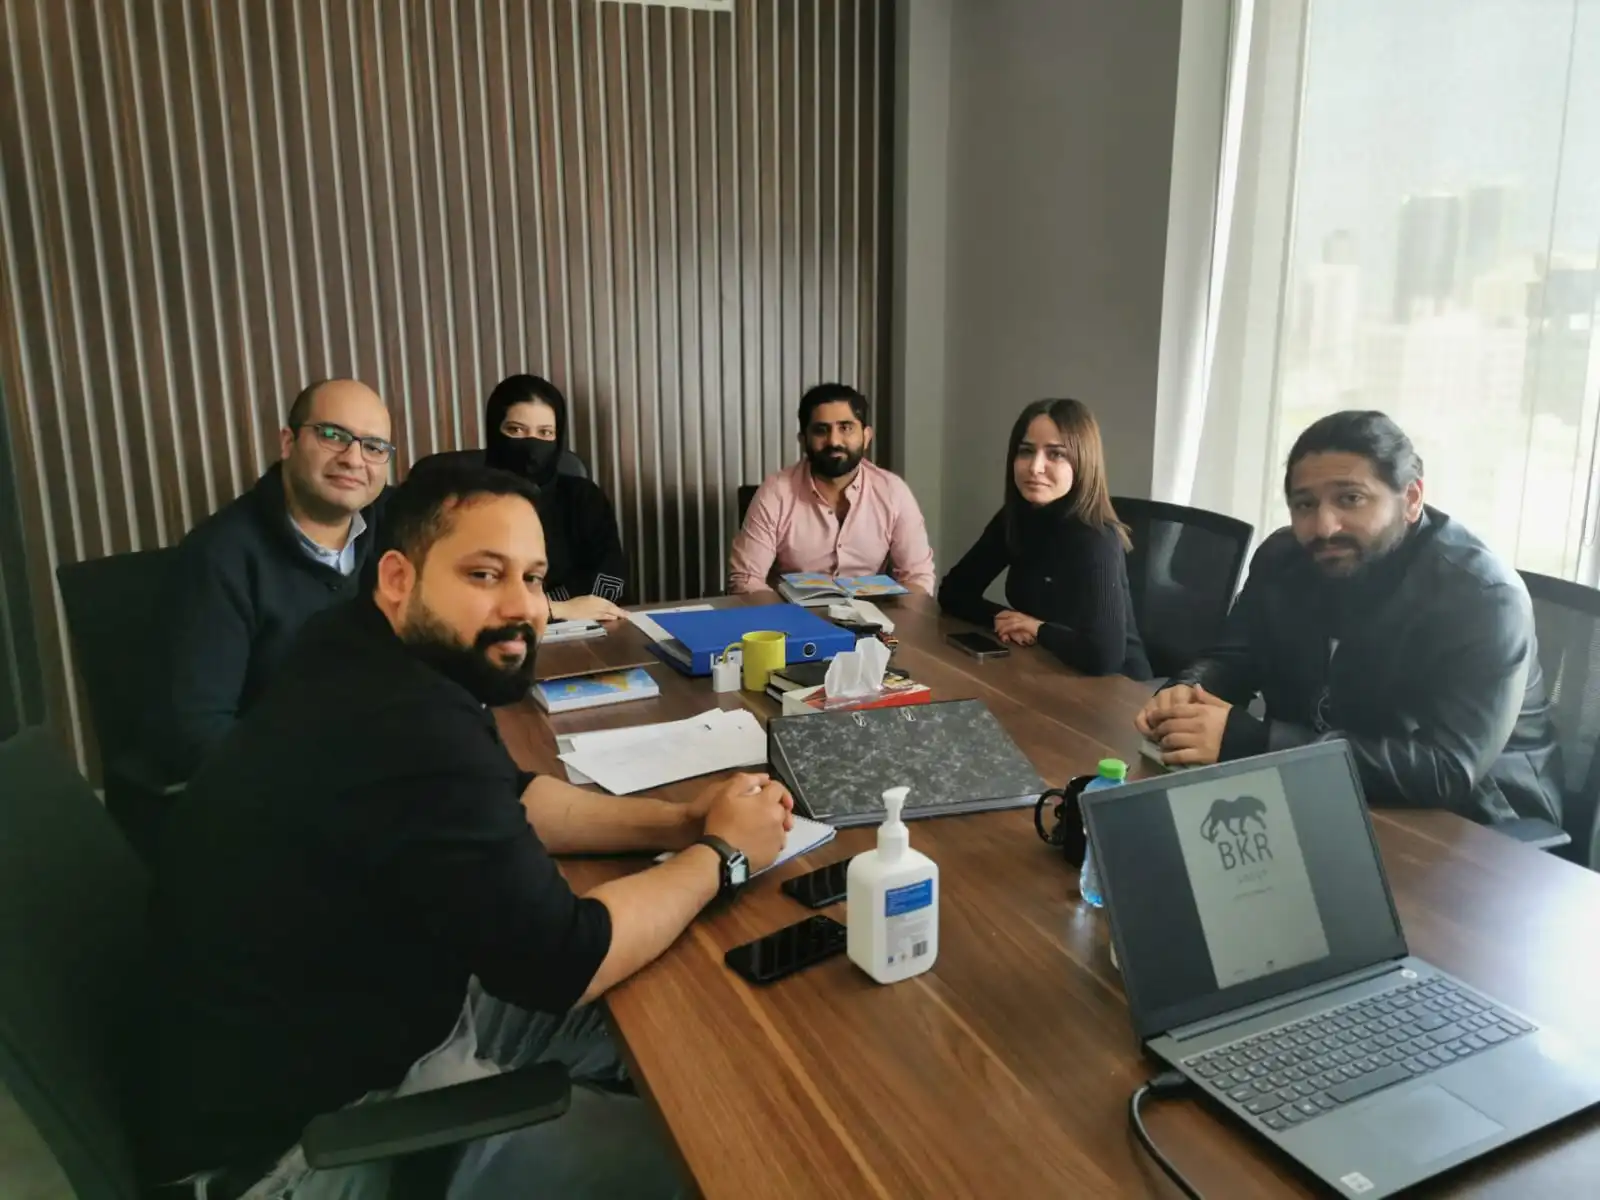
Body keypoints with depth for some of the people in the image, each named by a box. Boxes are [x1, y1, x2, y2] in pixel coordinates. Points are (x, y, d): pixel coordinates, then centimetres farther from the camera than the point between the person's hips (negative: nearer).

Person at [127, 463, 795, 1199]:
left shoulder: (375, 657, -3)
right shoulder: (407, 730, -34)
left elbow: (506, 798, 10)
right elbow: (563, 962, -27)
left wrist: (677, 822, -2)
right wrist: (720, 856, -12)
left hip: (365, 1014, 9)